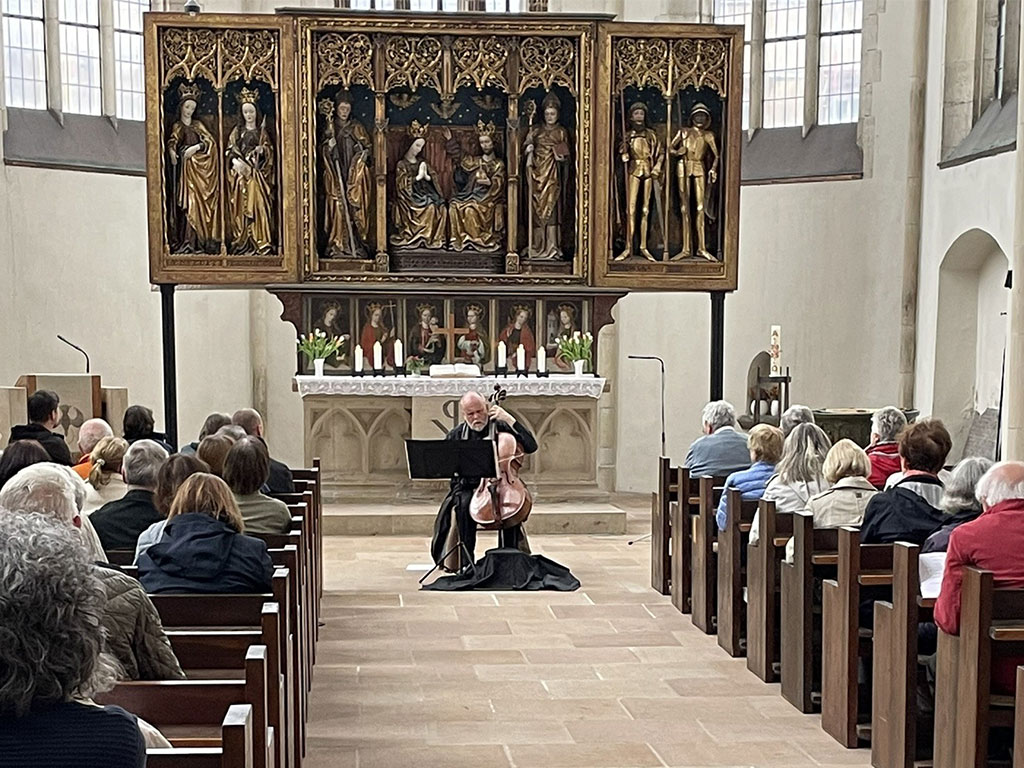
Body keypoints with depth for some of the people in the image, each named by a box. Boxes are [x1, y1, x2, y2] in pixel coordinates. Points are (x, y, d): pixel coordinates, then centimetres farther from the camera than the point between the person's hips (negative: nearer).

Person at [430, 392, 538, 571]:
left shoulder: (500, 427, 4)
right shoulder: (455, 436, 9)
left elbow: (531, 446, -8)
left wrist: (510, 420, -13)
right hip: (467, 487, 1)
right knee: (464, 504, -34)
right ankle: (466, 562, -26)